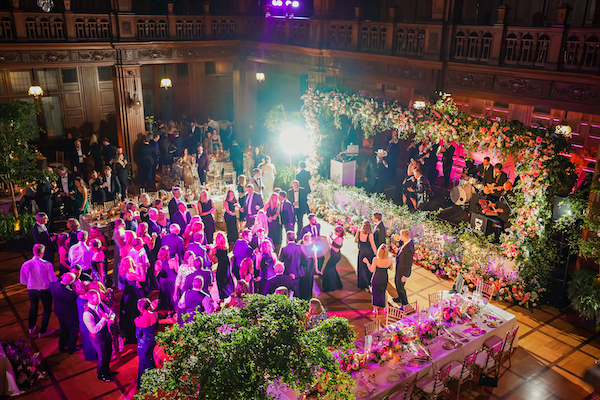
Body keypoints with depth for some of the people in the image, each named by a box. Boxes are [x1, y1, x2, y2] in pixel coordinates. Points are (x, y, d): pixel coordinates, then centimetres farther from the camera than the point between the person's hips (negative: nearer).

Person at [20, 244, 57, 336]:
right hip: (45, 291, -4)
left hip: (31, 291, 4)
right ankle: (43, 331, 28)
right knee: (47, 309, 18)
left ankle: (31, 328, 46)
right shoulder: (47, 265, -22)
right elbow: (53, 280, -15)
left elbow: (23, 281, 0)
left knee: (33, 308, 28)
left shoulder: (25, 265, -12)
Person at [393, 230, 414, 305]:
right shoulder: (409, 240, -13)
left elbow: (409, 264, -28)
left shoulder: (409, 249, -38)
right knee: (396, 282, 30)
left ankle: (405, 304, 32)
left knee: (399, 287, 11)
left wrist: (405, 276, -19)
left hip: (403, 270, -9)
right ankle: (401, 297, 52)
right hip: (399, 266, 9)